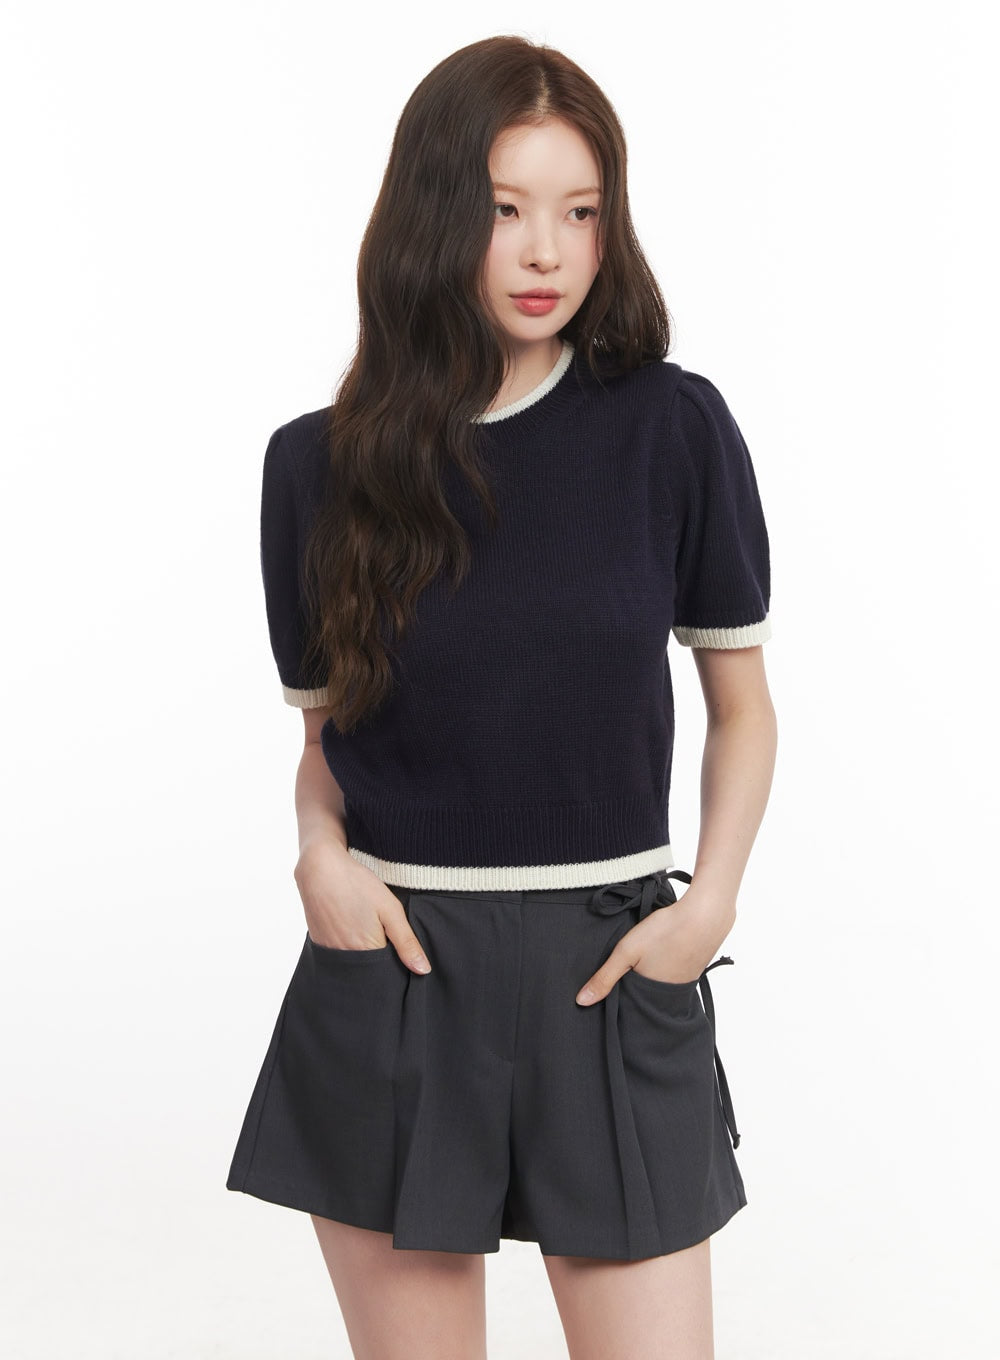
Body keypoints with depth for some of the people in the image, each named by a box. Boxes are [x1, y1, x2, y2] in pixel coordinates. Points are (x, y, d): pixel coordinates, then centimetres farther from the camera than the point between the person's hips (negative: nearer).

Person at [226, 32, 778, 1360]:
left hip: (610, 971, -1)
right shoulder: (321, 464, 0)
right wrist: (320, 853, -9)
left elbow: (742, 704, 5)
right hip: (393, 971, 1)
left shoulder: (672, 429, -5)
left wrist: (711, 901, -8)